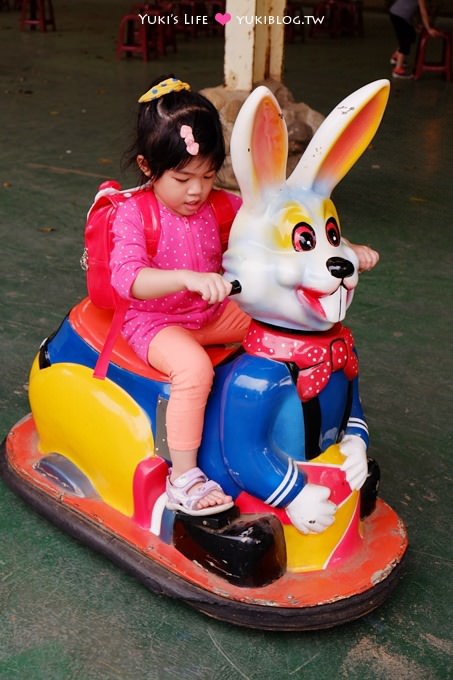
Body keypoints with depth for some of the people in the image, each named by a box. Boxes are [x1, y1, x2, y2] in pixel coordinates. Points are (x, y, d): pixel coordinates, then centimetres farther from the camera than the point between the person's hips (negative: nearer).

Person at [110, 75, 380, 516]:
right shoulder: (133, 215, -16)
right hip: (154, 322, -6)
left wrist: (346, 248, -13)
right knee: (193, 366, -35)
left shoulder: (222, 207, -1)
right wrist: (189, 278, -49)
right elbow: (127, 277, -32)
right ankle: (183, 477, -21)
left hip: (214, 313, 6)